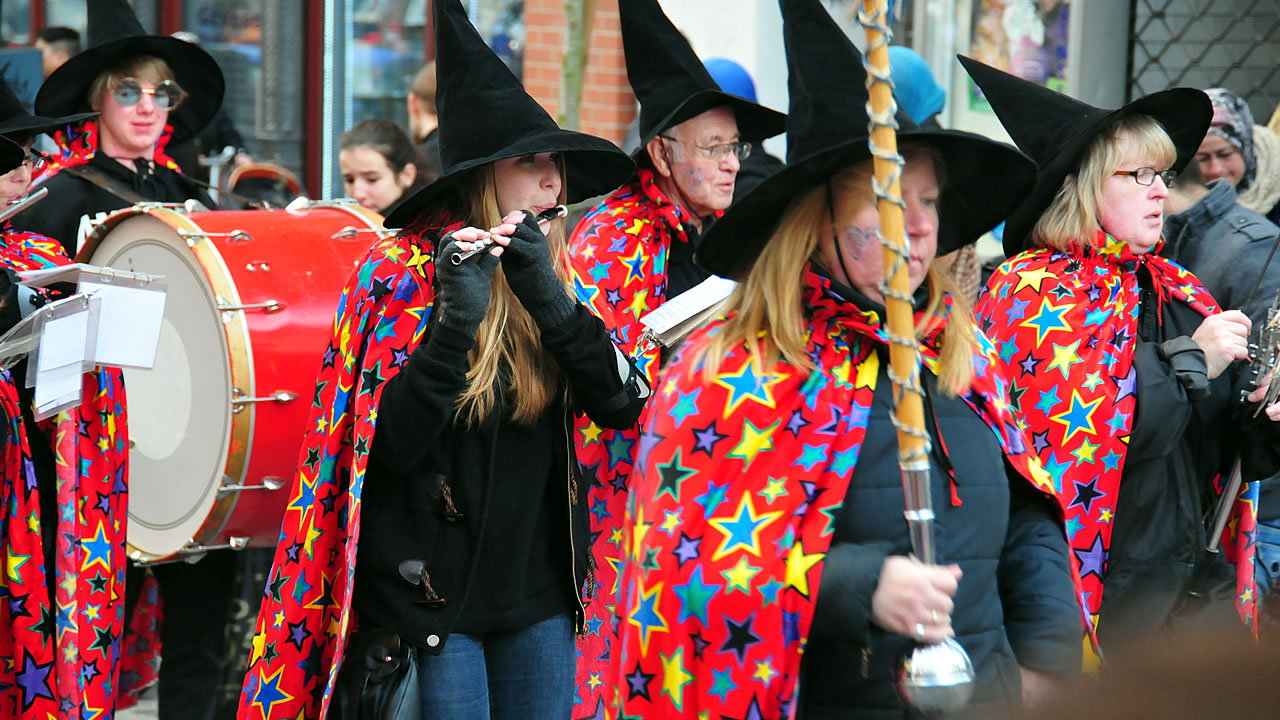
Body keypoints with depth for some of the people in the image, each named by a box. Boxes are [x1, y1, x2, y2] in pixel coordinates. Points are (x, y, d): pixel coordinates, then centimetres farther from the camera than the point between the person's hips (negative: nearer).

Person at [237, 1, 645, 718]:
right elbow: (386, 446, -17)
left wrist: (548, 294, -17)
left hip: (543, 596, 5)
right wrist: (456, 318, -28)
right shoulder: (403, 275, -9)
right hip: (434, 598, -5)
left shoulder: (555, 273, 7)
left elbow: (624, 402, -5)